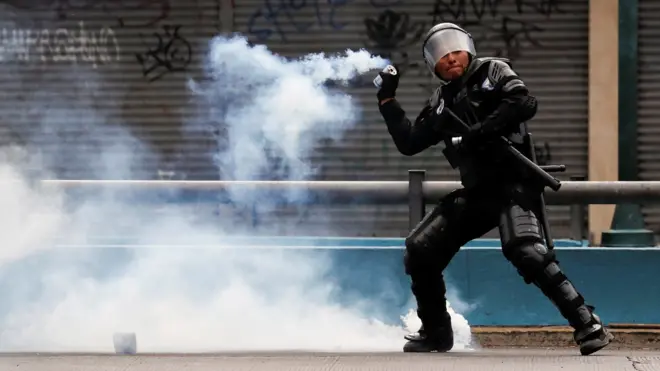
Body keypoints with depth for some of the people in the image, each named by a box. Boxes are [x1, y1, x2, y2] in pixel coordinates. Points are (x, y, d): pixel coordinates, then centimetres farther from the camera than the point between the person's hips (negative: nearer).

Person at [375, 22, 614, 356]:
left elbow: (524, 103, -15)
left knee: (525, 252, -30)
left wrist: (480, 131, -22)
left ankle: (587, 325, -27)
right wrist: (387, 100, 13)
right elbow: (408, 143, 16)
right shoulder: (441, 103, 18)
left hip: (513, 181, -7)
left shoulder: (492, 72, 2)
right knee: (419, 251, 1)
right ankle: (436, 332, 17)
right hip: (476, 191, 7)